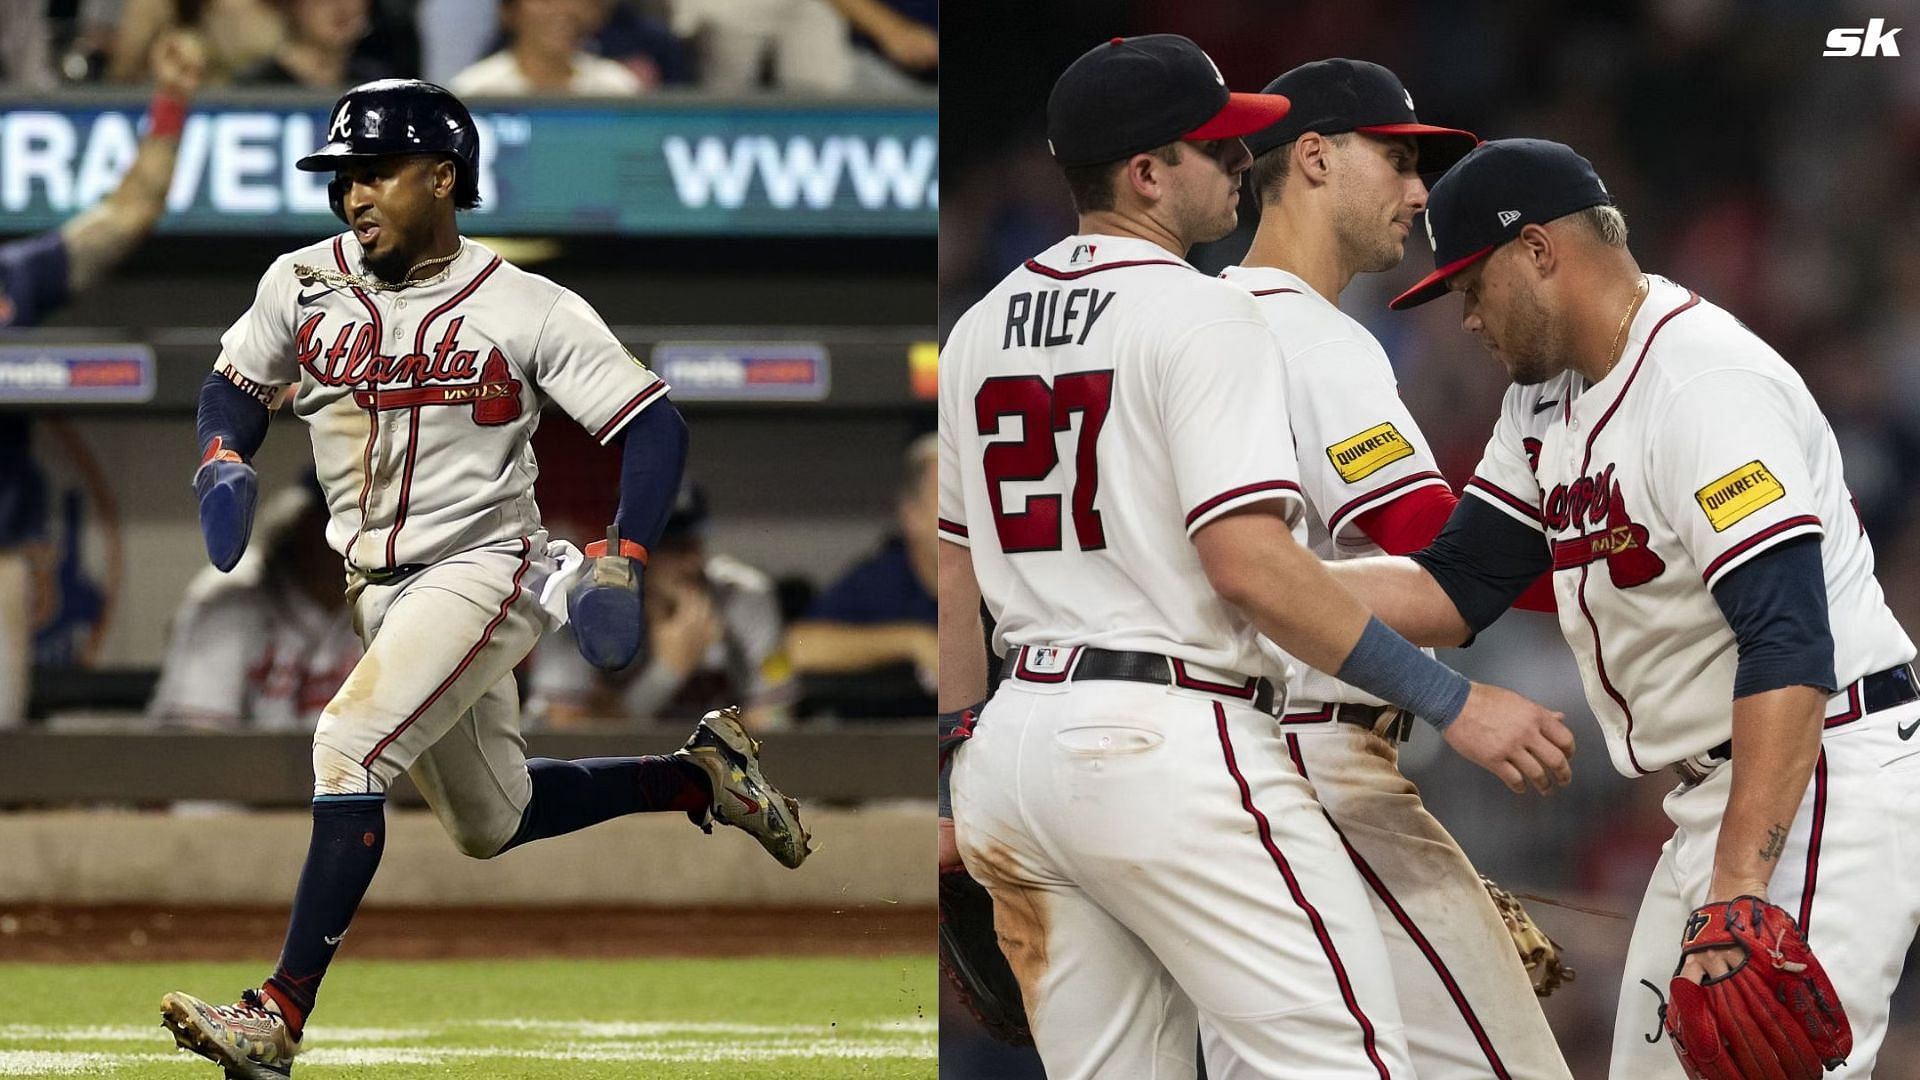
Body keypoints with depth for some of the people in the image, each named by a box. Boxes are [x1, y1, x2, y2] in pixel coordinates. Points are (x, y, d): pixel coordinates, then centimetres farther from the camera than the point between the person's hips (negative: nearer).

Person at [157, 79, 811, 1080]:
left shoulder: (528, 310, -13)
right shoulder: (304, 285, -1)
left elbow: (655, 428, -11)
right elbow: (236, 382, 15)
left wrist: (618, 566, -24)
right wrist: (223, 461, -7)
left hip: (482, 572, -7)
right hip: (374, 585, 7)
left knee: (349, 743, -26)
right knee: (490, 825, 19)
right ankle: (703, 776, 39)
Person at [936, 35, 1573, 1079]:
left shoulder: (980, 329, 14)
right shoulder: (1198, 314, -9)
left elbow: (947, 573, 17)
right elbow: (1247, 563, -18)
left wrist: (959, 757, 24)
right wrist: (1451, 702, -17)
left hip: (1017, 736, 8)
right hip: (1167, 742, -8)